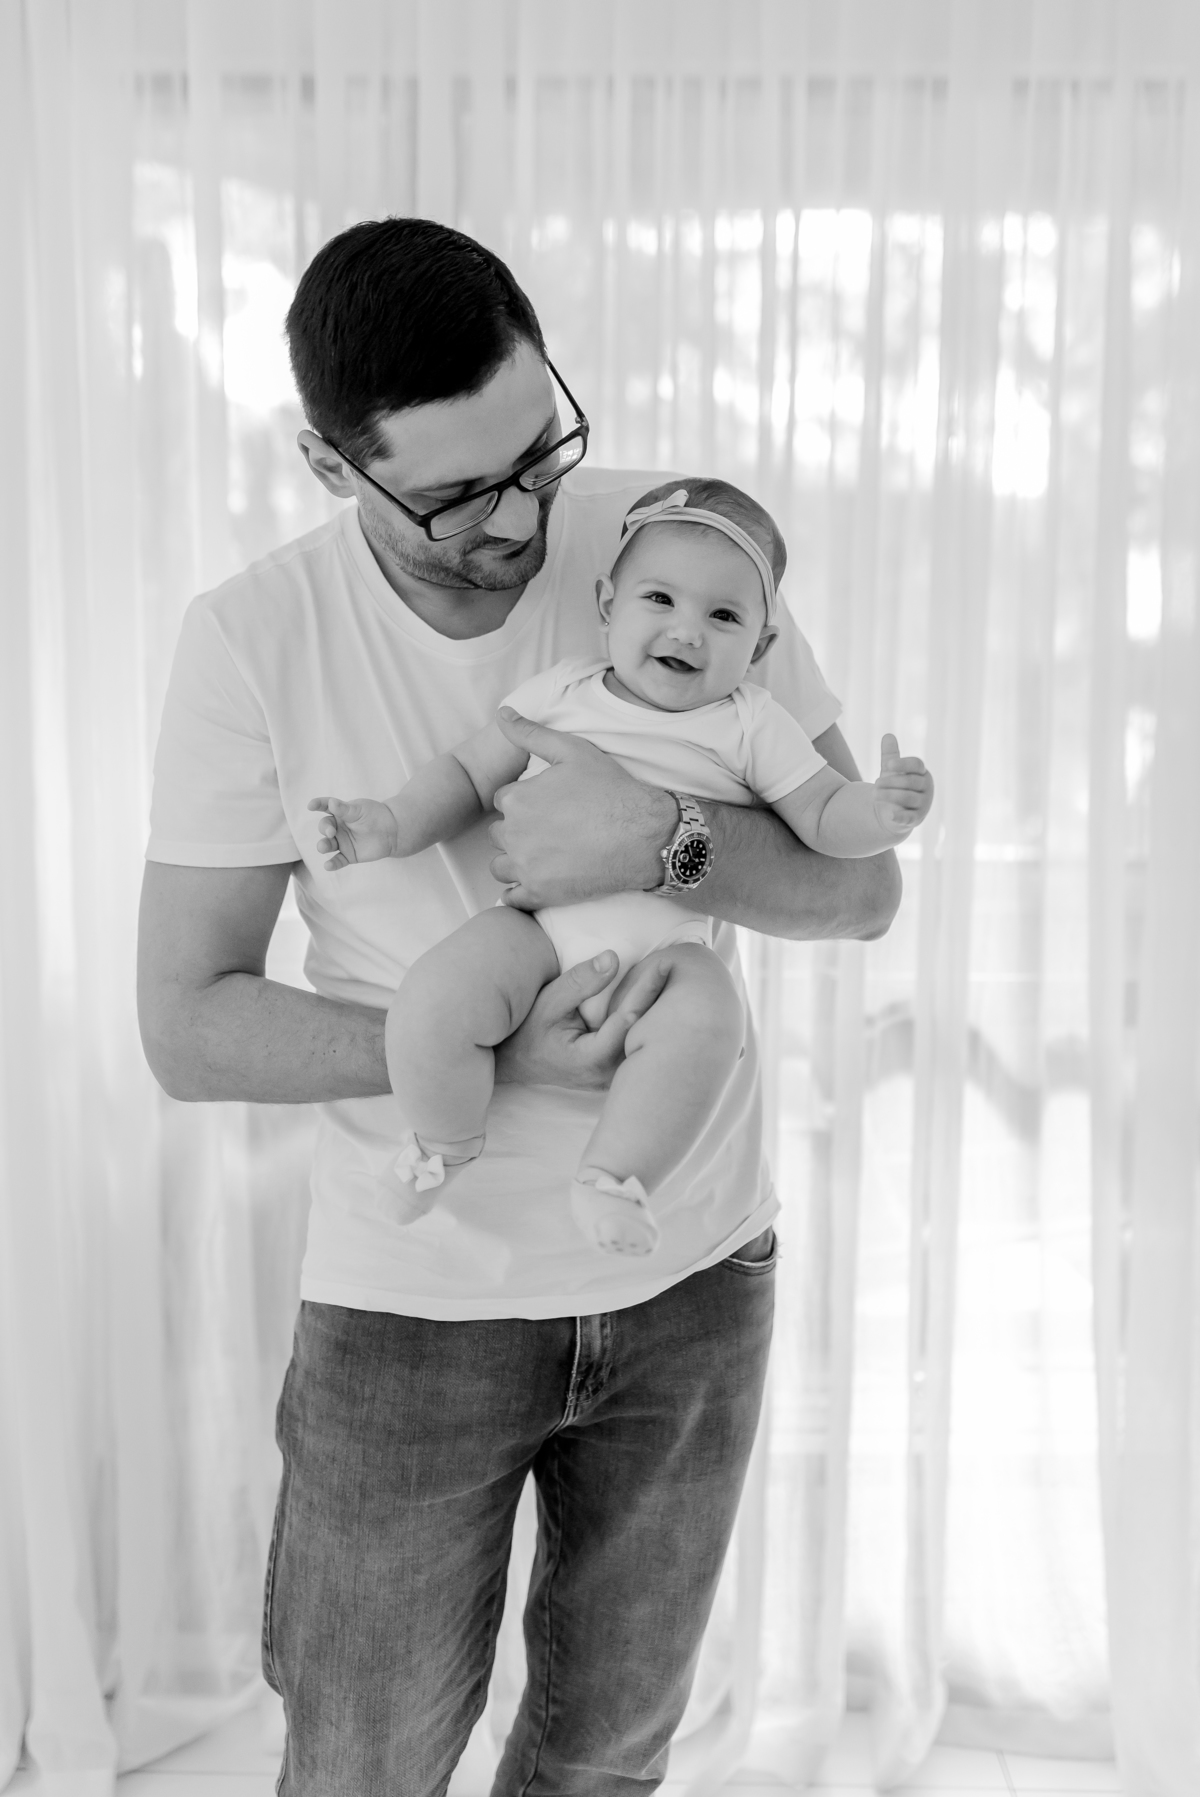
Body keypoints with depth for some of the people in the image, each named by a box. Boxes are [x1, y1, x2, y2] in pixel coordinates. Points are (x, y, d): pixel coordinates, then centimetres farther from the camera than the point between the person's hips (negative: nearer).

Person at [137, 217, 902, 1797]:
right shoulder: (254, 641, -14)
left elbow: (862, 884, -7)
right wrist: (497, 1054, -24)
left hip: (695, 1270, 2)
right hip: (414, 1302, -1)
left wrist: (666, 836, -27)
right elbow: (187, 1027, -11)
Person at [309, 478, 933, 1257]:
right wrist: (394, 825, -1)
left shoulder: (752, 726, 7)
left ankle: (612, 1178, -12)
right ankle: (445, 1150, 6)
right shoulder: (561, 692, 10)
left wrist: (881, 813, -17)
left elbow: (824, 817, 5)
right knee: (428, 1007, -26)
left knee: (704, 1019, -35)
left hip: (666, 947, -1)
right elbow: (471, 775, 15)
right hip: (536, 924, 1)